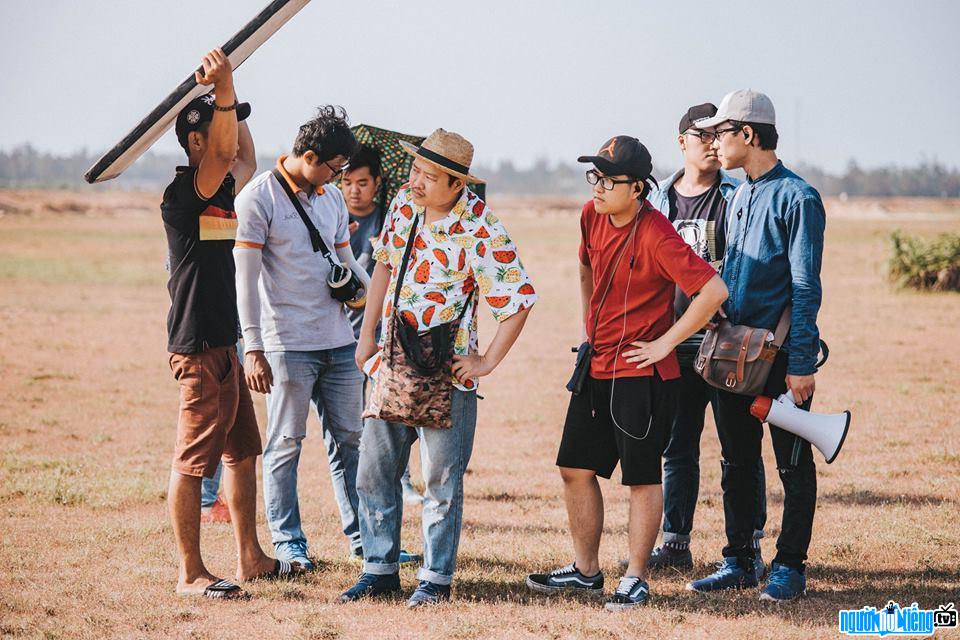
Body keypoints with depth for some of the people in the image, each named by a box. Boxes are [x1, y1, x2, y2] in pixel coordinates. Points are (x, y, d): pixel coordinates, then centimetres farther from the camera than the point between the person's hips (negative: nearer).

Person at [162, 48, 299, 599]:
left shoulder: (220, 192, 14)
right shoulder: (184, 193, -14)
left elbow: (246, 160, 31)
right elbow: (224, 152, -32)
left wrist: (229, 98, 22)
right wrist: (224, 91, -46)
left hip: (224, 343, 11)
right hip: (199, 346, -11)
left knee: (243, 452, 17)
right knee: (194, 459, -6)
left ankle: (251, 558, 27)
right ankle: (191, 573, -2)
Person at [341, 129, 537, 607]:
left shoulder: (480, 231, -17)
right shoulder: (404, 203, 3)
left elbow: (519, 298, -14)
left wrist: (488, 362, -11)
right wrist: (367, 333, 11)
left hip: (446, 371, -6)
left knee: (441, 479, 1)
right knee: (374, 471, 8)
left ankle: (436, 578, 12)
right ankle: (380, 569, 20)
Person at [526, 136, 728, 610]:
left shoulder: (656, 237, -21)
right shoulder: (591, 216, 2)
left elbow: (714, 291, -26)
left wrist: (665, 343, -19)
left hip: (642, 374, -8)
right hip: (596, 367, 8)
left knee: (642, 477, 1)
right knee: (575, 468, 11)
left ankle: (635, 579, 9)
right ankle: (585, 571, 22)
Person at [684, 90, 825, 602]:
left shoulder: (797, 198, -11)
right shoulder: (738, 198, 14)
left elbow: (805, 287, -14)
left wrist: (801, 363, -18)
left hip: (781, 357, -8)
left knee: (793, 465, 1)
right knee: (736, 463, 11)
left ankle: (789, 567, 7)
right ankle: (738, 561, 18)